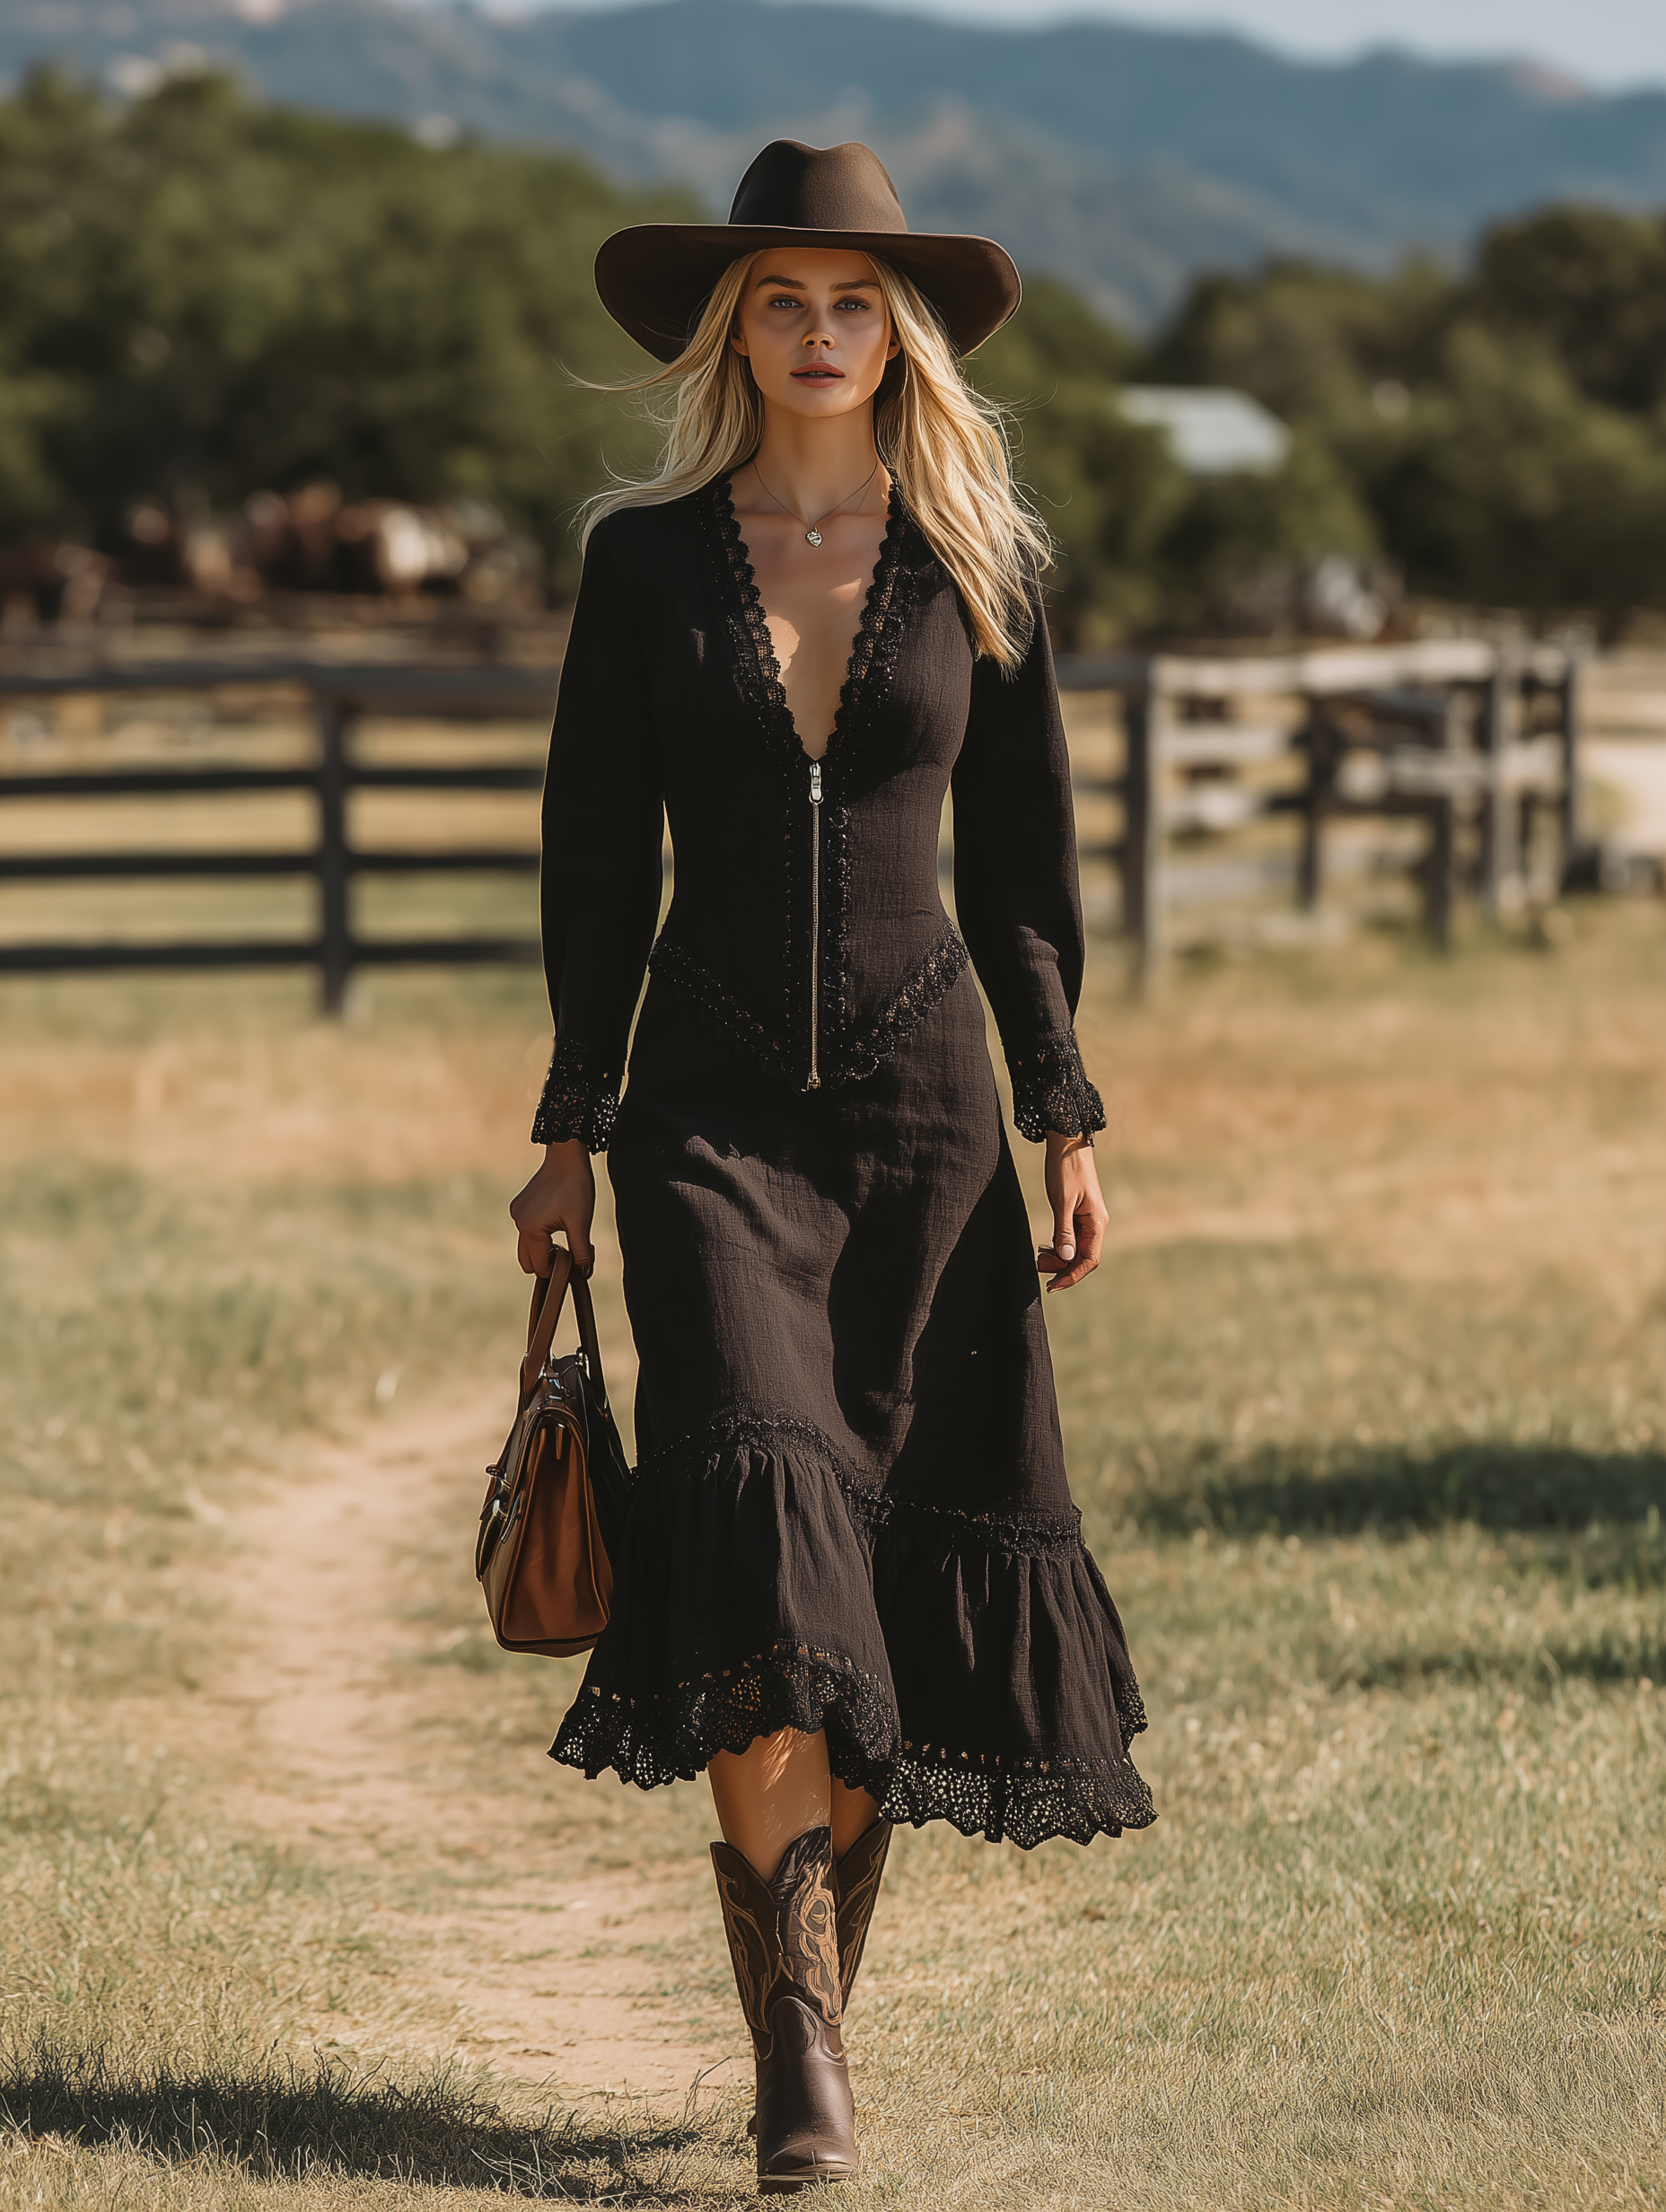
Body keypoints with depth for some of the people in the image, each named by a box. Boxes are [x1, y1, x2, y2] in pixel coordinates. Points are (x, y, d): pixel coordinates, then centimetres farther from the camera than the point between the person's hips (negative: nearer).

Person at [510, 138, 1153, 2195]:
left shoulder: (976, 563, 6)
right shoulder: (646, 558, 4)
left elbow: (1021, 855, 9)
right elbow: (595, 859, 7)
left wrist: (1066, 1123, 4)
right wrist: (571, 1126, 5)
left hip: (920, 1099, 2)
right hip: (712, 1104, -2)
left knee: (901, 1563, 1)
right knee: (752, 1526, -18)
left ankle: (819, 2004, 18)